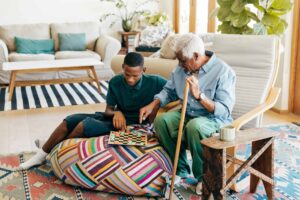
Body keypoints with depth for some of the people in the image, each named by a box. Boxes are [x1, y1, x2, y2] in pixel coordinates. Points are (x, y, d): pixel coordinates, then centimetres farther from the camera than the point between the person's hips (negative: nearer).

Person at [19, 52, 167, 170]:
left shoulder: (154, 82, -16)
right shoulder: (115, 82, -5)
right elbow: (108, 110, -1)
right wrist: (116, 112, -25)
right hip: (118, 118, 5)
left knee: (87, 124, -25)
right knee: (70, 120, -9)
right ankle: (41, 155, 7)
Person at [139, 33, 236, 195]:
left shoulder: (223, 71, -17)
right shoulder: (181, 68, 1)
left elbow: (224, 111, -21)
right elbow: (169, 90, 15)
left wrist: (199, 95, -33)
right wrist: (153, 105, -3)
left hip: (214, 119, -6)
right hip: (187, 114, 6)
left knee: (194, 126, -37)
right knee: (161, 120, -21)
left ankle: (203, 177, -13)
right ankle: (181, 170, -6)